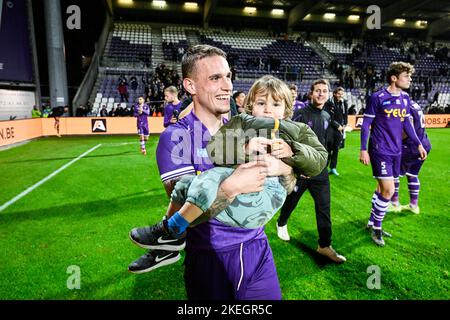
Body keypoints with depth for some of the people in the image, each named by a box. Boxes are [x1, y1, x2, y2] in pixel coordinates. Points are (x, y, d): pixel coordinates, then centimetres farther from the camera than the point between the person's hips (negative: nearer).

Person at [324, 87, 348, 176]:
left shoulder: (344, 103, 9)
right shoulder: (329, 103, -6)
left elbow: (346, 115, 17)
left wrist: (344, 125, 3)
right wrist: (337, 126, -10)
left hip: (340, 129, 5)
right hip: (330, 128, -4)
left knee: (336, 149, 6)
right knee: (329, 148, -5)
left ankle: (333, 168, 13)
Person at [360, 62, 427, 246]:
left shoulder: (405, 98, 8)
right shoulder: (377, 98, -11)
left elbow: (406, 123, 18)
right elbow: (366, 124, -9)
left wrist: (418, 144, 16)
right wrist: (363, 150, -12)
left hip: (396, 151, 7)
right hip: (380, 151, -7)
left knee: (383, 188, 13)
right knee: (388, 190, -9)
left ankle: (372, 223, 29)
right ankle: (376, 228, 11)